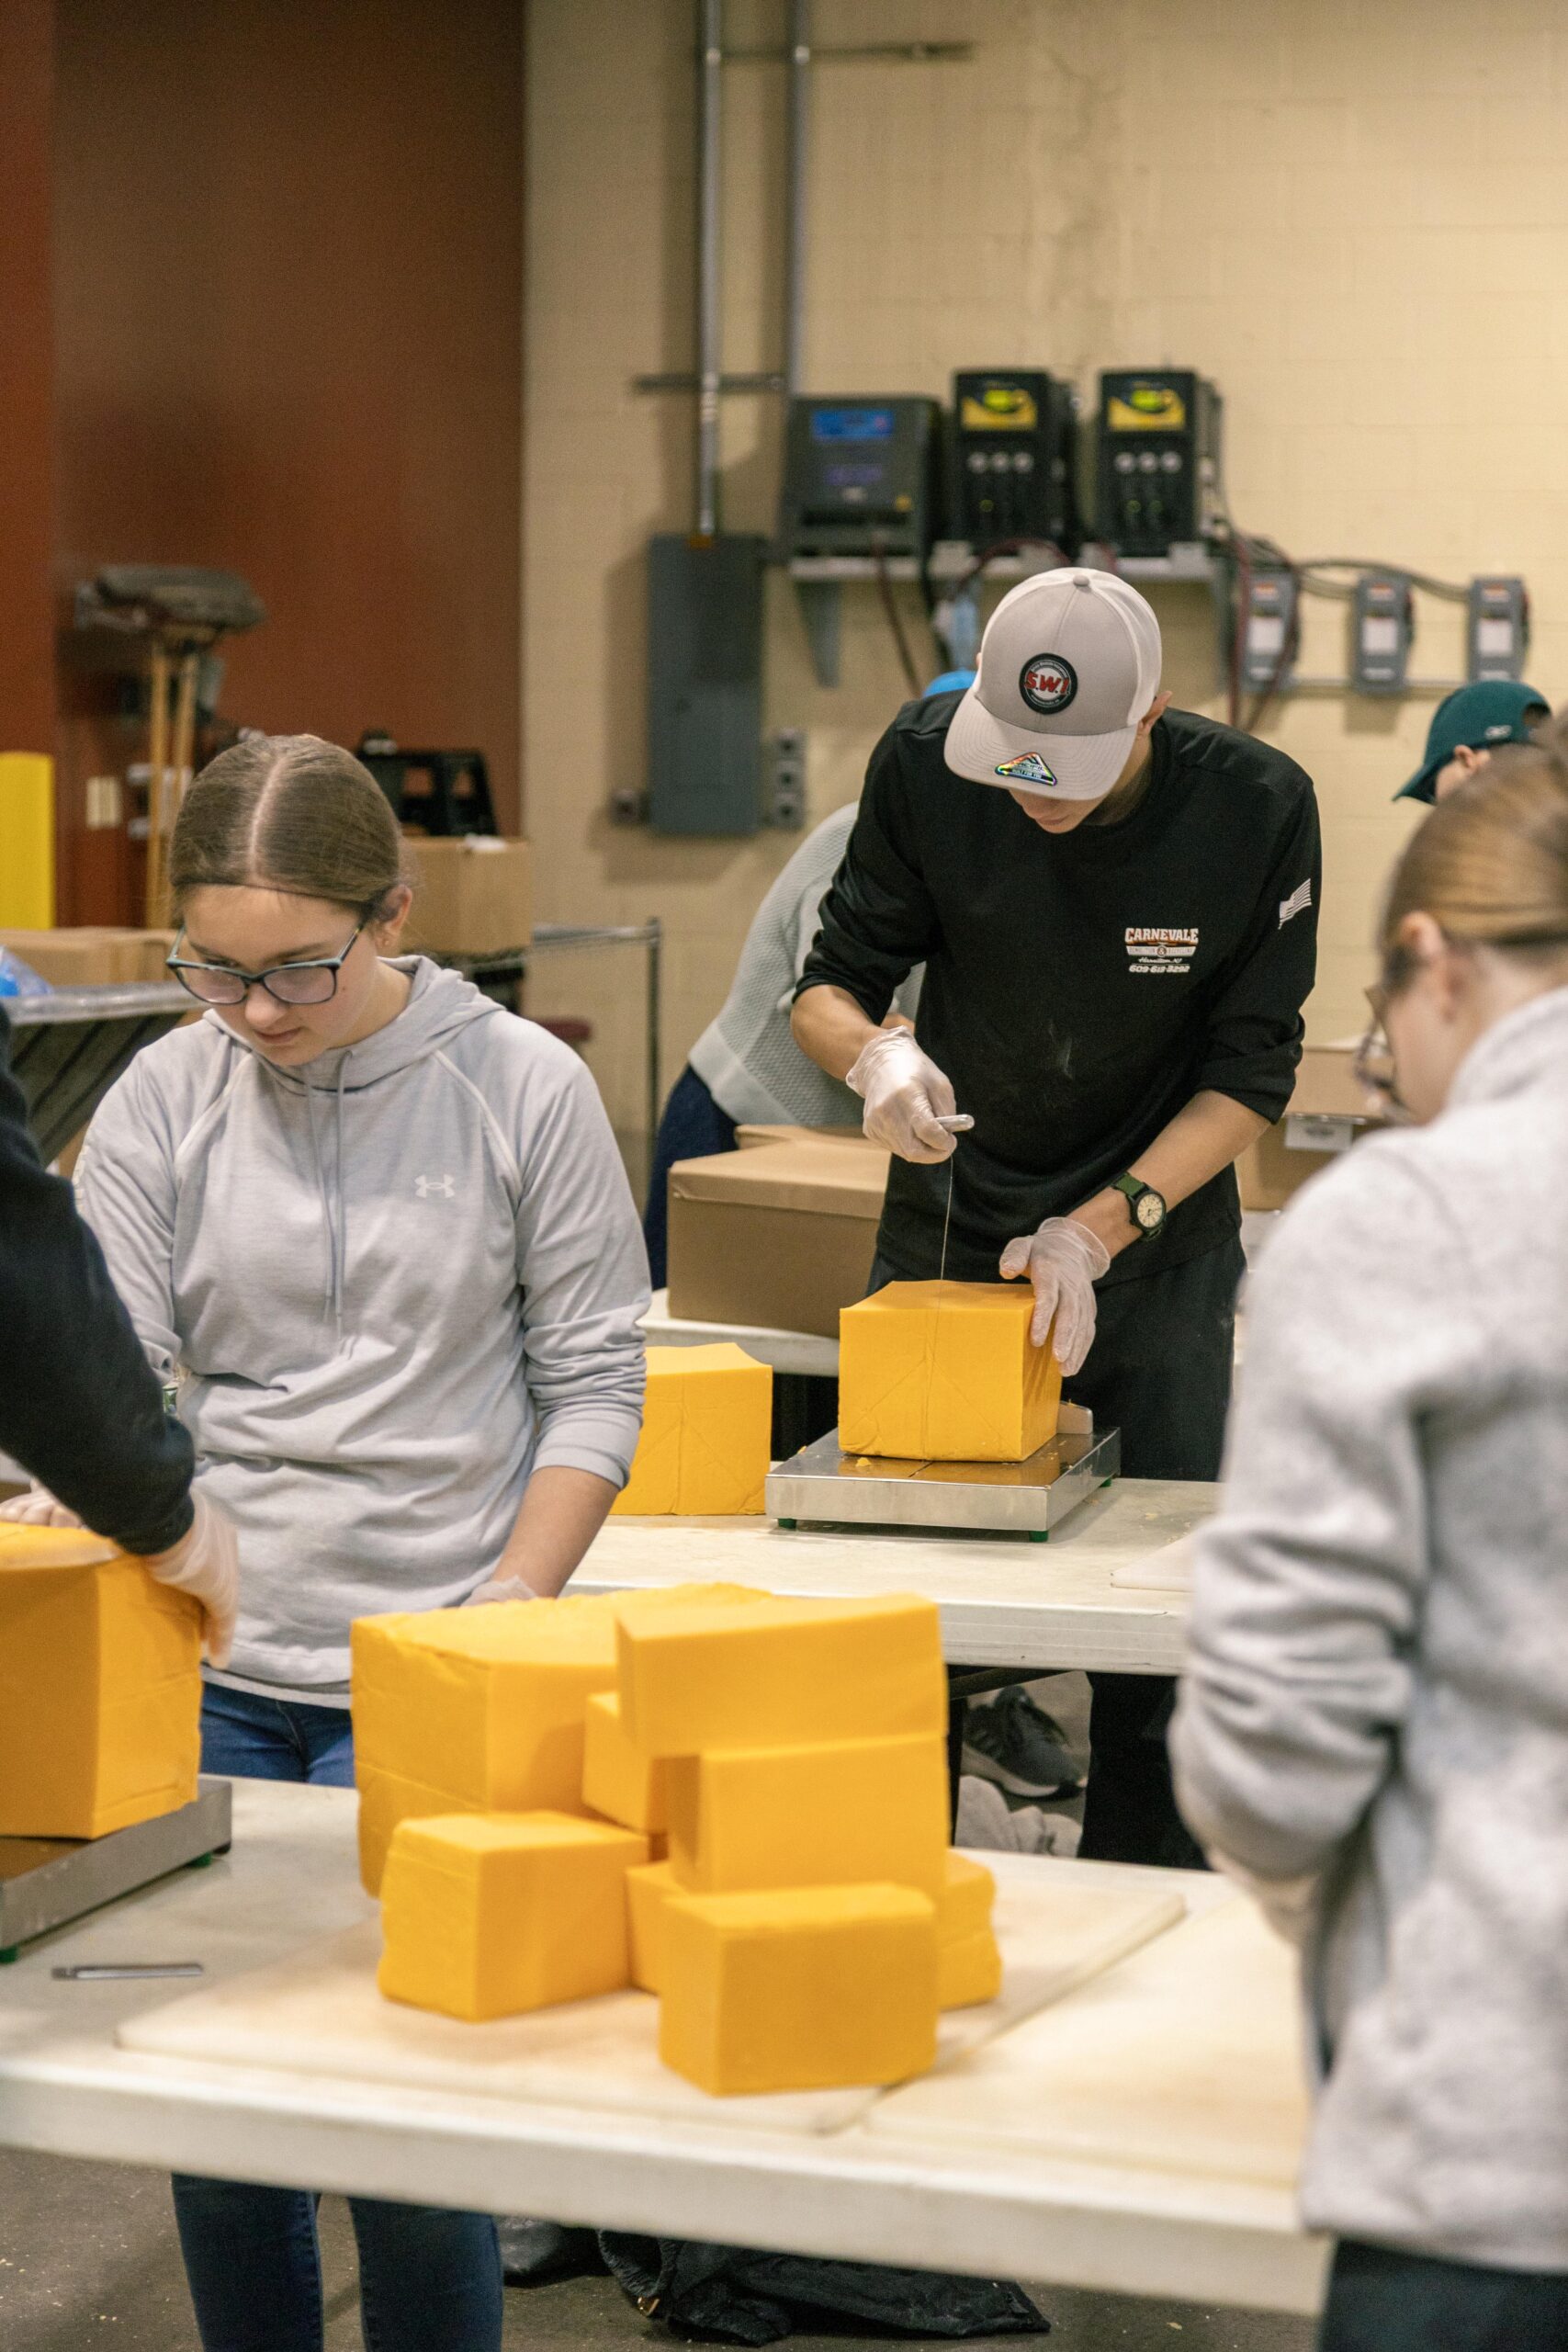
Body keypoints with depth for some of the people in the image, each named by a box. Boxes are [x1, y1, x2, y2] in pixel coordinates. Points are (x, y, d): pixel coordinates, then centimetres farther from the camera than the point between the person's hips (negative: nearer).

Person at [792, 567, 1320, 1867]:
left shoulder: (1257, 806, -17)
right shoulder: (926, 761, -15)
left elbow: (1251, 1073, -12)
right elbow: (832, 980, -6)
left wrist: (1101, 1229, -22)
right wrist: (876, 1054, -30)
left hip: (1160, 1234, -1)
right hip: (952, 1210, 2)